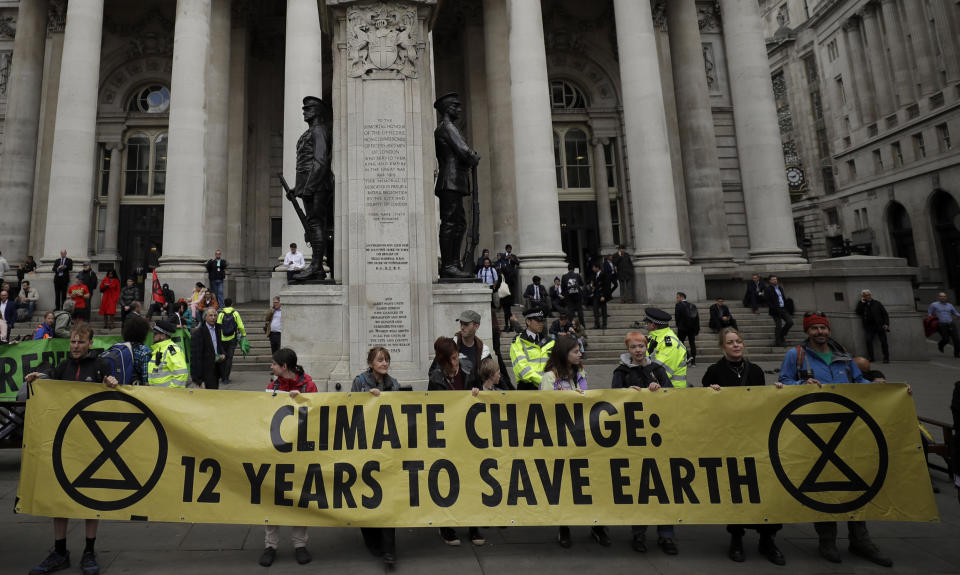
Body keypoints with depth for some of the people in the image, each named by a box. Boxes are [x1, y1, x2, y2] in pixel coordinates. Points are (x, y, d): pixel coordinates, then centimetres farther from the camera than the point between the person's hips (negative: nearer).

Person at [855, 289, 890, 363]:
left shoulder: (877, 303, 14)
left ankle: (886, 358, -3)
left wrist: (886, 324, -2)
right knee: (869, 340, -14)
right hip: (869, 326, 0)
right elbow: (858, 312, -3)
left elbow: (885, 314, 11)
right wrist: (862, 303, -2)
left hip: (879, 326, 0)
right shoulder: (861, 304, 15)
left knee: (883, 341, -7)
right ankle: (870, 357, -9)